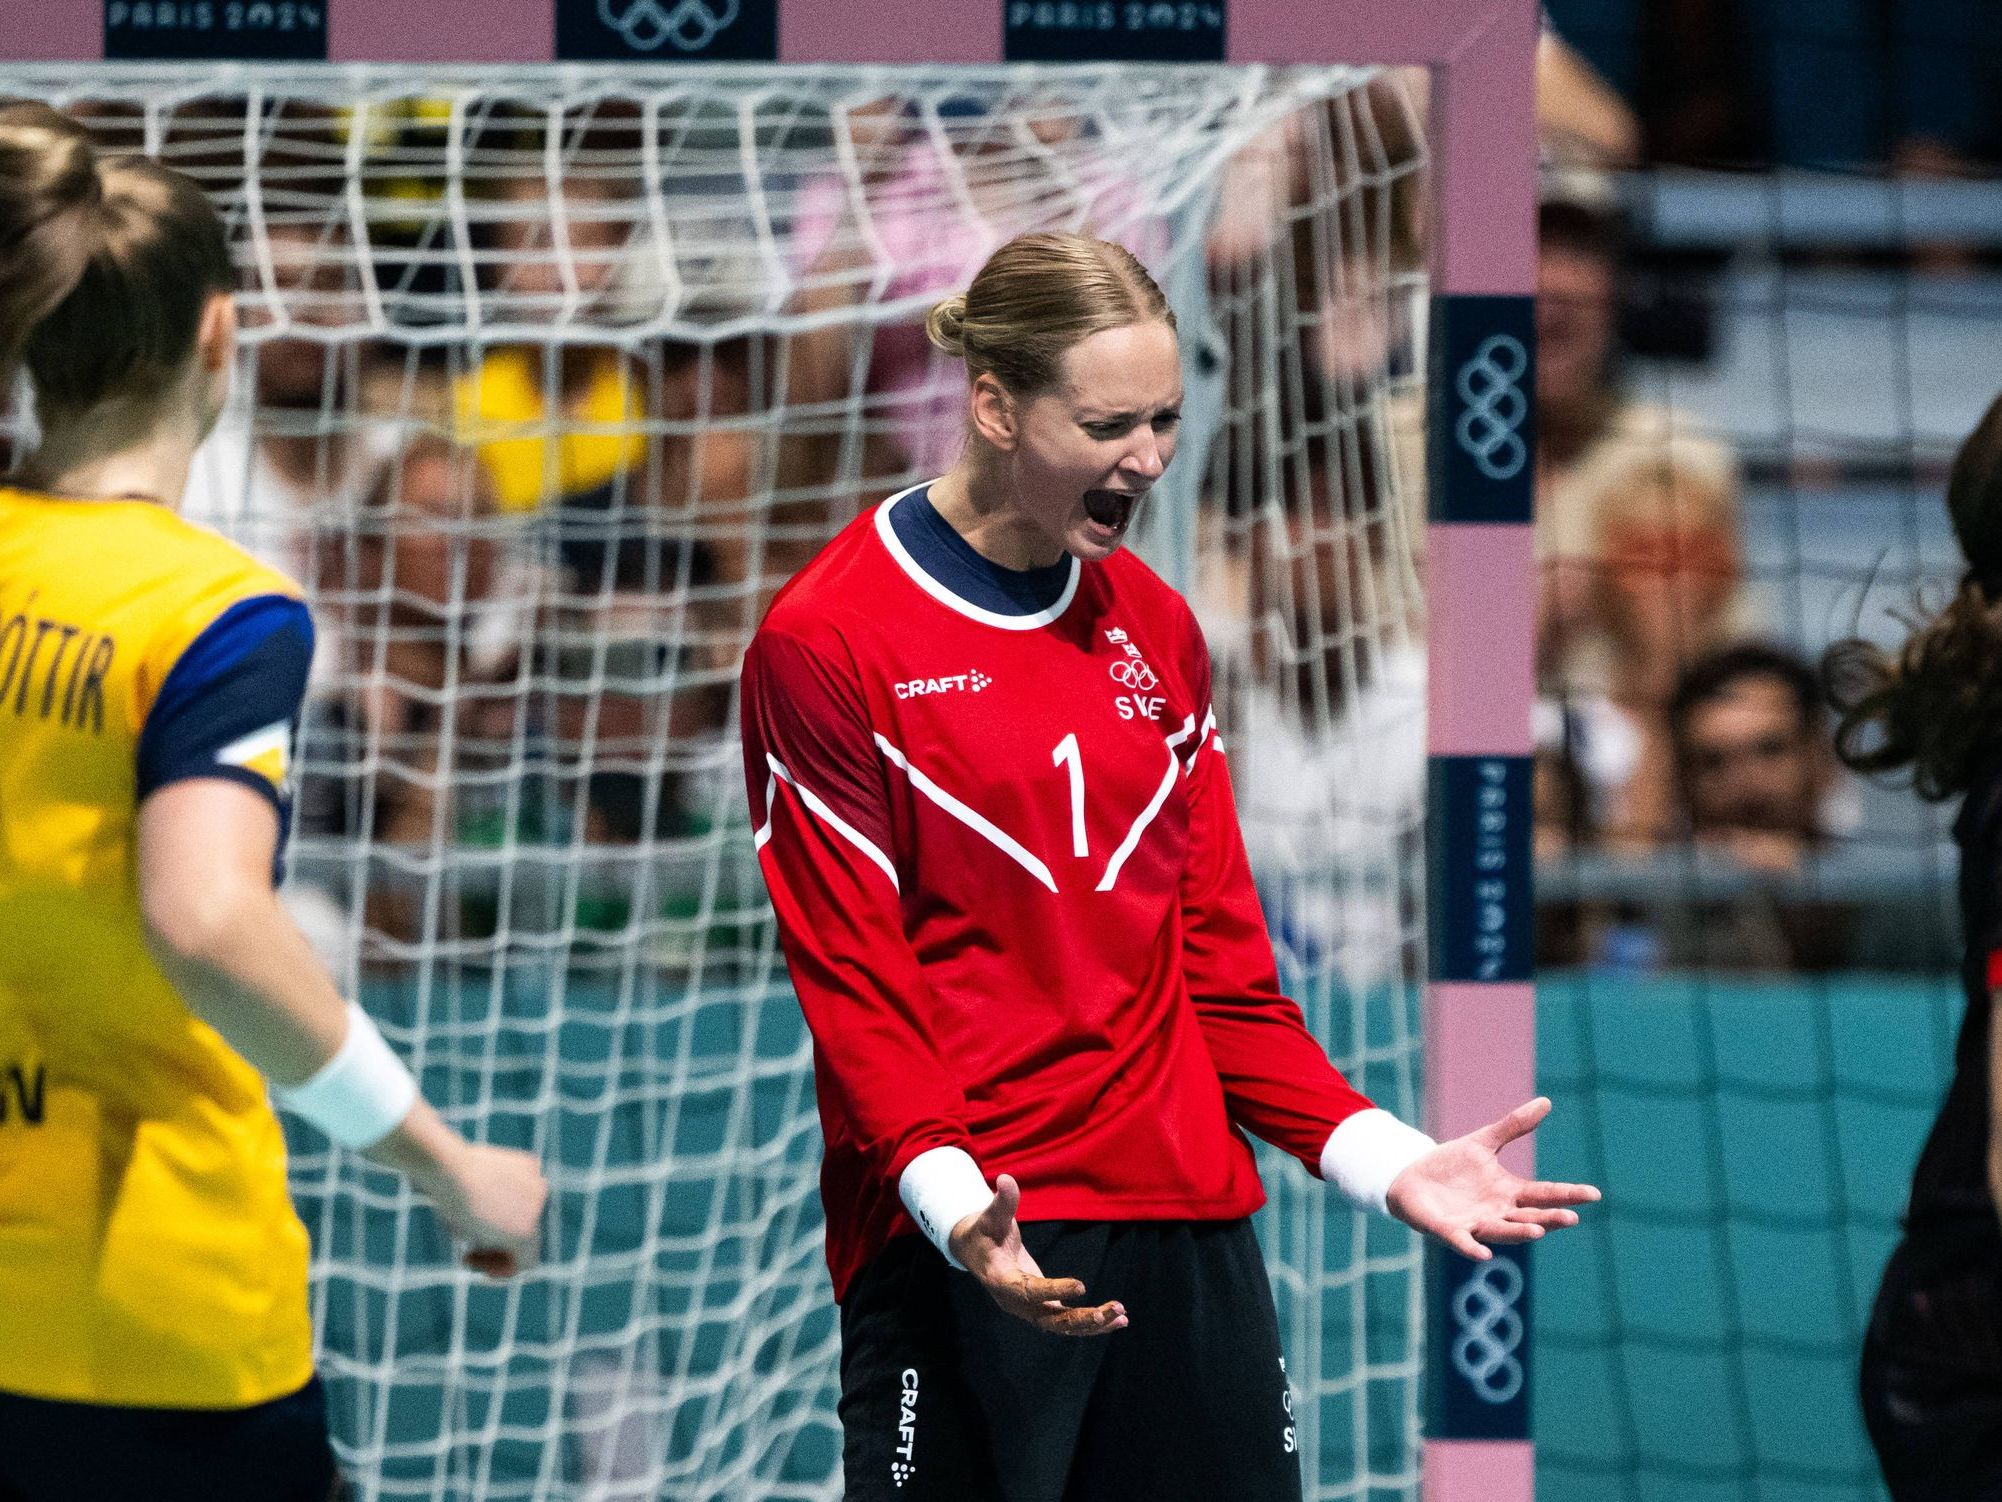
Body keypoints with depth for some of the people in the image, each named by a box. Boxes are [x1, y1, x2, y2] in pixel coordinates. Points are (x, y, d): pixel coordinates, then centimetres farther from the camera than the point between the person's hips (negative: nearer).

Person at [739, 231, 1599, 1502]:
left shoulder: (1158, 631, 16)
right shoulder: (825, 645, -4)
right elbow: (852, 981, -9)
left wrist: (1381, 1157, 5)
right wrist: (950, 1197, -24)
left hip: (1190, 1220, 6)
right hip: (965, 1250, -5)